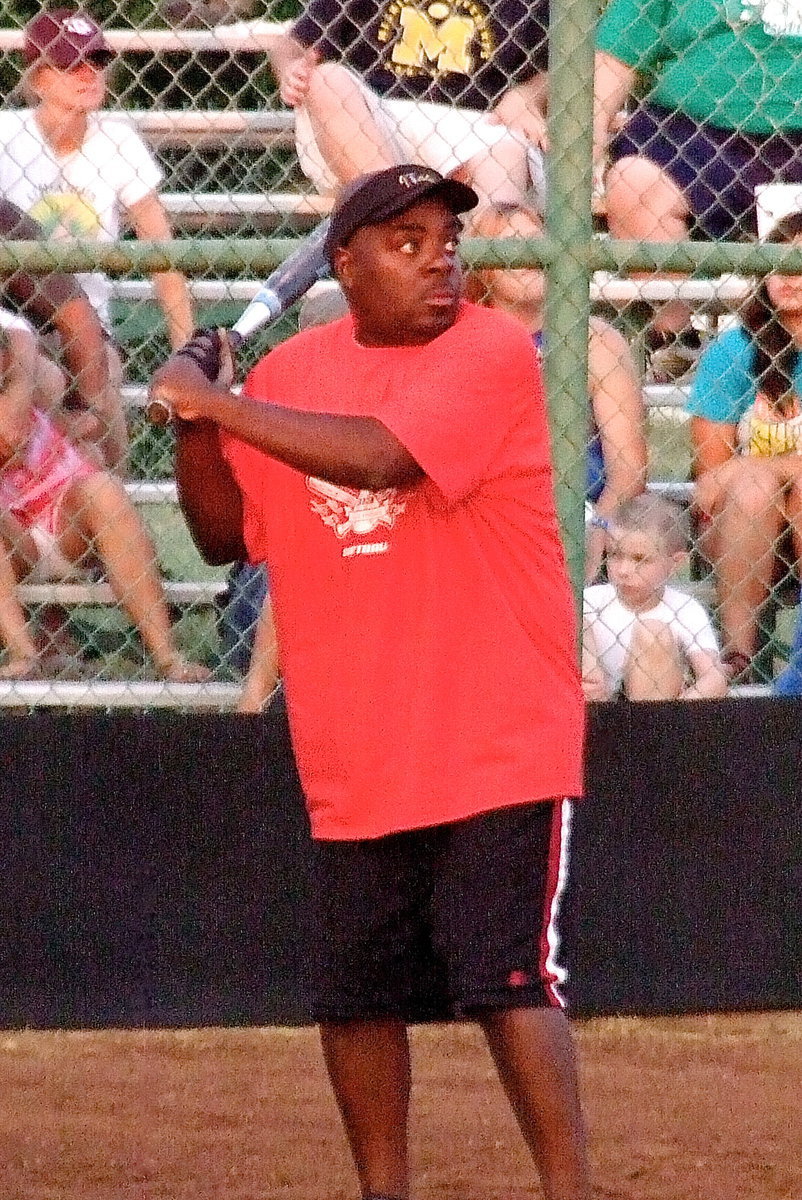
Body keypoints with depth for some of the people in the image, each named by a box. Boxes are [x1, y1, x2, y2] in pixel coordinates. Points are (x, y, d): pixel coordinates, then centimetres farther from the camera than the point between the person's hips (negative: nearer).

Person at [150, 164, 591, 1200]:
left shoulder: (492, 354, -10)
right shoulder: (293, 371, 8)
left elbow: (379, 459, -26)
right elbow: (227, 536, 13)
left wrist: (218, 403, -21)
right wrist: (194, 425, -5)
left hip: (493, 747, -6)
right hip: (353, 756, 6)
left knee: (507, 978, -13)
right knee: (353, 993, 11)